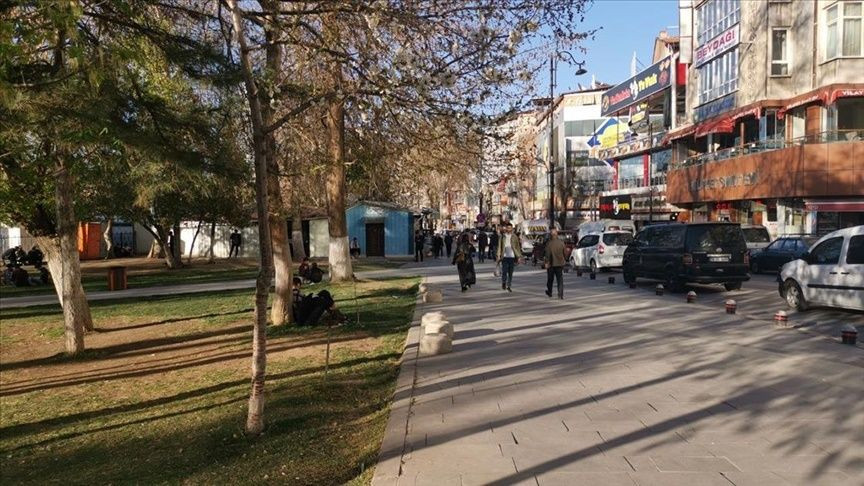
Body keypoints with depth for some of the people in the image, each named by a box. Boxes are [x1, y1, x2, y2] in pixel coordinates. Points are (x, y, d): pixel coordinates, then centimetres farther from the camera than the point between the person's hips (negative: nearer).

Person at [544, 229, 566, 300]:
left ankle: (549, 292, 28)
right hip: (560, 263, 2)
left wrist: (546, 262, -11)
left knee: (550, 279, 14)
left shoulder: (549, 243, -12)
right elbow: (565, 253, 6)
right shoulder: (561, 243, -1)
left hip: (551, 264, -2)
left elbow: (547, 254, -15)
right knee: (560, 279, 2)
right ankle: (560, 294, -8)